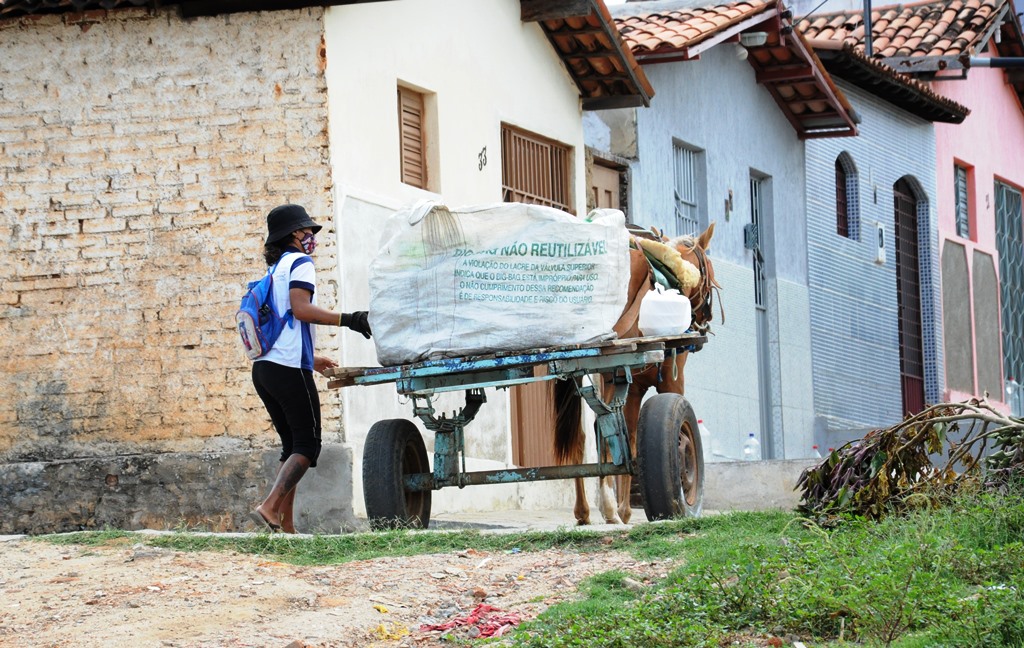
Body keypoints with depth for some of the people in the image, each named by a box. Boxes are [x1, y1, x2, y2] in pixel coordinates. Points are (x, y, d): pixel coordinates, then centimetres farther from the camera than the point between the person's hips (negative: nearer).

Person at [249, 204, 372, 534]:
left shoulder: (277, 269, 23)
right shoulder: (300, 262, -3)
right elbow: (300, 308, -18)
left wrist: (311, 359, 34)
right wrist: (348, 319, -20)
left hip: (265, 368, 9)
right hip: (290, 368, -9)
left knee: (293, 445, 11)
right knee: (308, 445, -6)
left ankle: (285, 524, 4)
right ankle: (269, 507, -20)